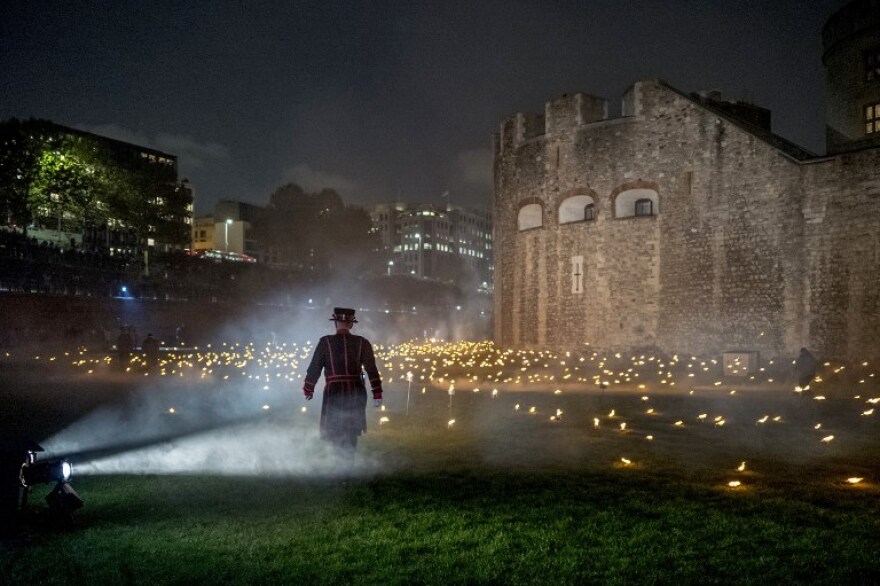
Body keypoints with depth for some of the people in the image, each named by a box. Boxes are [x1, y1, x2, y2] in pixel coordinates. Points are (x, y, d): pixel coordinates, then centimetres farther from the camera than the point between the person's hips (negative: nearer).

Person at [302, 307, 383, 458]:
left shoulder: (325, 342, -3)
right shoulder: (362, 342, 1)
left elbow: (314, 368, 1)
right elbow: (372, 369, -3)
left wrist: (308, 389, 15)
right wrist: (377, 394, 1)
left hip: (334, 391, -2)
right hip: (356, 392, 2)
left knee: (333, 433, 6)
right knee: (351, 433, 19)